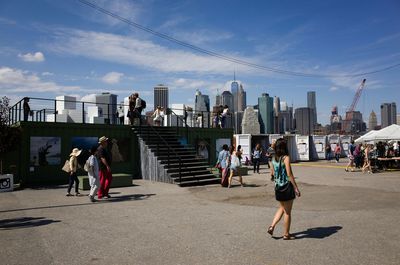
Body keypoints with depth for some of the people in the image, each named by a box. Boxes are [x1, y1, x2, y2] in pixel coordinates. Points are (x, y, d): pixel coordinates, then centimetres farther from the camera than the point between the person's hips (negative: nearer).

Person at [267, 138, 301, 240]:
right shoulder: (286, 158, -15)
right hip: (287, 186, -6)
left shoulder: (274, 158, 4)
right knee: (287, 212, 8)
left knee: (282, 208, 24)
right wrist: (296, 188, -14)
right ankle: (286, 234, 18)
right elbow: (289, 174, -18)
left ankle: (272, 226, 13)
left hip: (278, 186, 6)